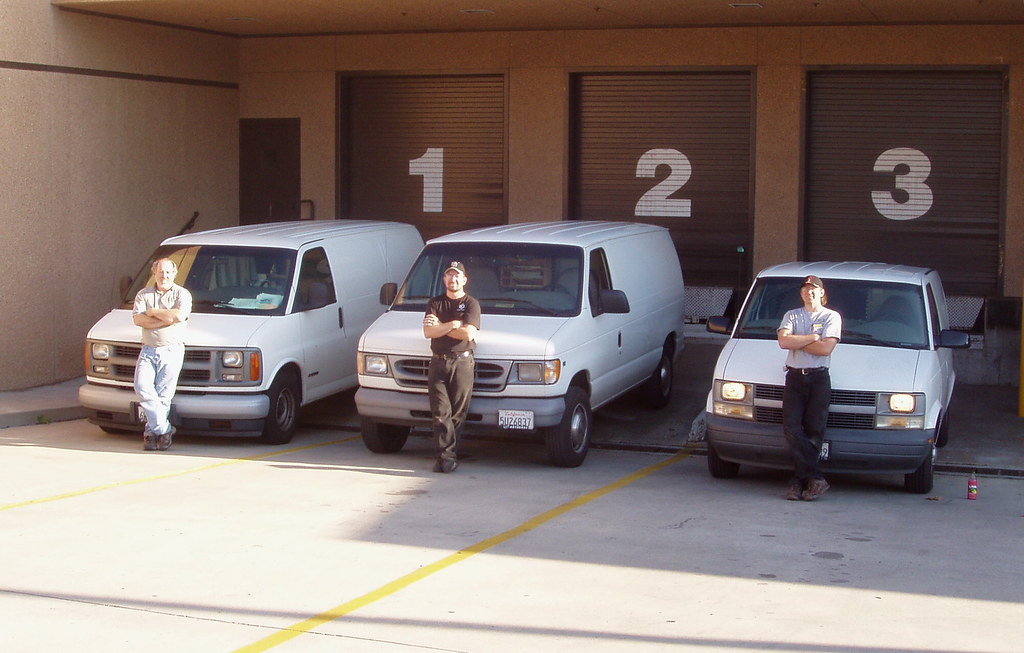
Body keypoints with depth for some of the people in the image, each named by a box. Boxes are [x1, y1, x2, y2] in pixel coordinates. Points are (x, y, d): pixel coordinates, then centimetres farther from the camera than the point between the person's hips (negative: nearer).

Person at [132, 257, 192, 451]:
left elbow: (179, 315, -15)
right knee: (142, 387, -16)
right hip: (148, 350, 2)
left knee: (163, 395, -5)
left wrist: (153, 312, -5)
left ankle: (152, 432, 6)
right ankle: (164, 430, -13)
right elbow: (137, 319, -4)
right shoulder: (143, 294, 13)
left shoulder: (182, 294, 5)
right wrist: (167, 319, -10)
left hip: (172, 350, -2)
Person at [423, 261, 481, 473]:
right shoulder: (435, 303, 15)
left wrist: (440, 327, -5)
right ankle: (447, 456, -7)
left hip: (462, 363, -2)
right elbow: (428, 332, 1)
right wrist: (453, 324, -8)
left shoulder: (471, 304, 5)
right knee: (441, 413, -6)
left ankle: (446, 456, 1)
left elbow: (469, 333, -10)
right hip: (437, 362, 2)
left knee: (457, 413, -3)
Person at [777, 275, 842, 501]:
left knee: (814, 431, -5)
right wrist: (813, 338, -6)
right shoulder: (792, 316, 15)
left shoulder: (832, 317, 8)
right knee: (792, 429, -11)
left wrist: (796, 342, -2)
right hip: (794, 378, 2)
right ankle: (815, 478, -10)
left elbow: (826, 348, -8)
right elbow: (783, 341, -4)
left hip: (819, 380, -2)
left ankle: (799, 480, -2)